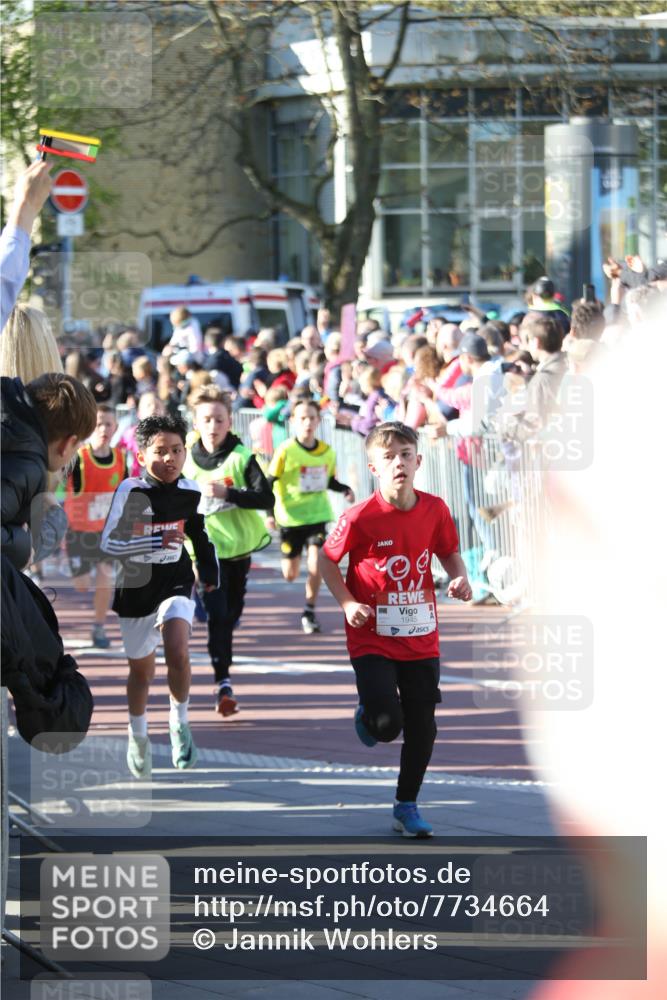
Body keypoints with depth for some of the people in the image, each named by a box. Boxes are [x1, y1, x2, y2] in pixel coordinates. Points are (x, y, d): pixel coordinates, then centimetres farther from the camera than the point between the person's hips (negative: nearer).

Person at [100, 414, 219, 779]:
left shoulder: (191, 492, -4)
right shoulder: (130, 491, -16)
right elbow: (108, 543, -21)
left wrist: (209, 576, 16)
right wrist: (158, 542, -31)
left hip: (176, 585, 1)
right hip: (135, 588, -1)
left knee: (178, 653, -24)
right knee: (140, 668, 14)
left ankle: (179, 722, 0)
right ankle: (137, 736, 39)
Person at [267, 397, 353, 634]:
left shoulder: (327, 452, -1)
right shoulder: (286, 451, -12)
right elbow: (269, 483, -7)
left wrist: (345, 490, -5)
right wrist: (269, 514, -14)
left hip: (318, 515, 2)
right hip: (290, 517, -2)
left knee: (316, 565, -15)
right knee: (290, 574, 6)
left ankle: (309, 612, 4)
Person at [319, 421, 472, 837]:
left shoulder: (435, 510, -4)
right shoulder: (361, 518, -15)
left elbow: (450, 553, 13)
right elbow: (327, 559, -2)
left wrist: (460, 578, -7)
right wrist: (347, 603, -13)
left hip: (421, 638, 4)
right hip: (373, 639, -4)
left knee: (423, 727, 5)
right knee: (386, 725, -12)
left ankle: (407, 806, 24)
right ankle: (367, 716, 27)